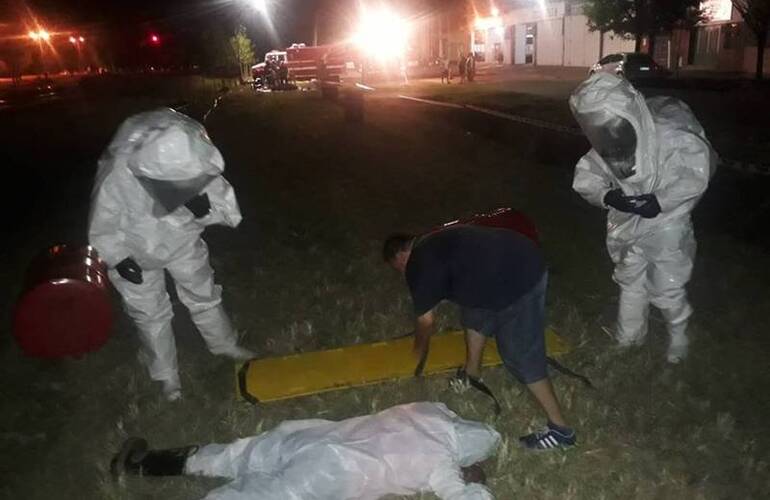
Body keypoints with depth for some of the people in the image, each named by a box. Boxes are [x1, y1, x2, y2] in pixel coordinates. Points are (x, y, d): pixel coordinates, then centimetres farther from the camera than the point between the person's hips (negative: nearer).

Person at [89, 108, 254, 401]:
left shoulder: (196, 170, -33)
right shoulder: (116, 179, -38)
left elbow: (231, 212, -23)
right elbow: (103, 229, -19)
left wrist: (206, 208, -42)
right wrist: (119, 259, -31)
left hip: (183, 245, 2)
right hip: (136, 254, -2)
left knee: (204, 296, 16)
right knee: (150, 314, 11)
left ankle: (225, 346, 43)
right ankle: (165, 373, 35)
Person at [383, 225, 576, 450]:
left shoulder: (418, 264, -5)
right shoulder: (433, 244, 22)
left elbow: (425, 320, 2)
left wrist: (420, 351, 22)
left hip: (520, 280, -10)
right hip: (525, 259, 10)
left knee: (521, 356, -1)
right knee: (476, 310, 27)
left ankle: (560, 429, 10)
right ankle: (472, 373, 44)